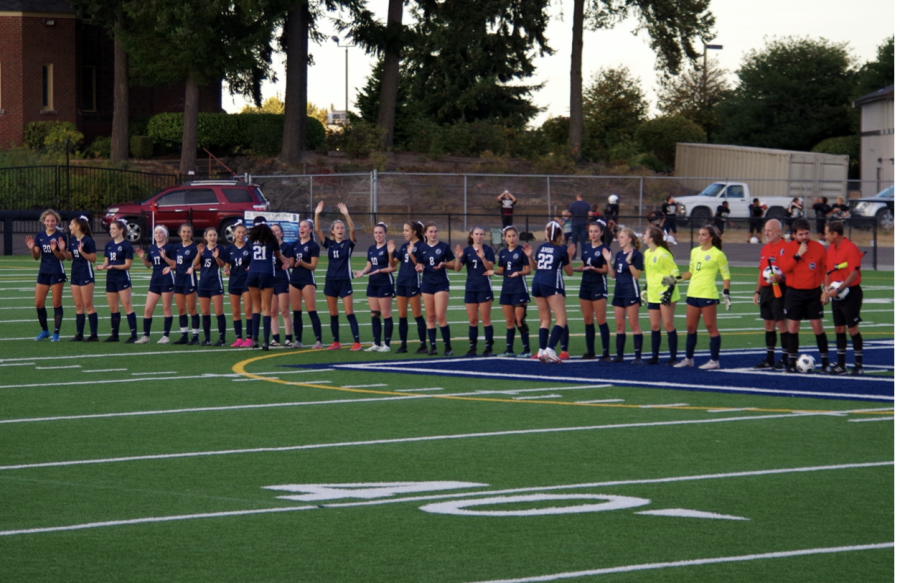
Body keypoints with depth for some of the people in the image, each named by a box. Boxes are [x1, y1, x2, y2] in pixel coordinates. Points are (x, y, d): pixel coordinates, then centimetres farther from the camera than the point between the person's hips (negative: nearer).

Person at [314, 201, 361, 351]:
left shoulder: (348, 244, -1)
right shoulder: (329, 244, 6)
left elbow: (352, 229, -19)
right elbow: (317, 230, -4)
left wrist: (346, 214, -31)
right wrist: (317, 214, -17)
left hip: (344, 282, -4)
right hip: (330, 281, 4)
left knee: (349, 313, -7)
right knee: (333, 314, 7)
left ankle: (357, 343, -8)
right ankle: (336, 342, 15)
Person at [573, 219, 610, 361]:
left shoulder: (604, 249, -8)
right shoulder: (586, 248, 12)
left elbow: (605, 270, -10)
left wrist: (593, 268, -26)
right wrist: (572, 268, 3)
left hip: (599, 287, -7)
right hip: (585, 285, 7)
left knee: (601, 321, -8)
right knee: (587, 320, 7)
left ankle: (606, 353, -6)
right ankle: (590, 352, 13)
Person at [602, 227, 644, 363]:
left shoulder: (636, 254, -9)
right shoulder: (619, 255, 13)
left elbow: (637, 275, -16)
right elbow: (613, 275, 14)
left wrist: (629, 262, -26)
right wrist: (609, 261, 3)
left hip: (631, 292, -8)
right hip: (619, 292, 8)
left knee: (634, 325, -6)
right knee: (619, 325, 9)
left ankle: (638, 356, -5)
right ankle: (619, 355, 14)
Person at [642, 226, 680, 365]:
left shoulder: (663, 254, -14)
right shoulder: (647, 253, 12)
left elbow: (675, 273, -13)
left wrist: (669, 290, -19)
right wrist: (646, 289, 20)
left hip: (665, 295, -8)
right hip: (653, 295, 8)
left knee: (668, 325, -3)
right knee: (654, 326, 7)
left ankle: (673, 357, 3)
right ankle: (655, 357, 14)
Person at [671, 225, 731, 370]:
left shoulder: (717, 254, -6)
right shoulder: (694, 251, 12)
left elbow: (726, 276, -4)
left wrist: (727, 294, -12)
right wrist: (675, 279, 15)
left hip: (708, 295, -7)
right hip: (693, 293, 7)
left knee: (711, 326, -3)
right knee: (690, 327, 10)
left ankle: (714, 360, 2)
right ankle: (688, 358, 20)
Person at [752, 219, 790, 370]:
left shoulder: (785, 247, -10)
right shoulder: (765, 249, 16)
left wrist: (780, 277, -31)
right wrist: (757, 291, 19)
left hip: (778, 290, -8)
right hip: (765, 290, 8)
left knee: (781, 323, -6)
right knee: (768, 324, 10)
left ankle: (785, 359, 0)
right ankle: (769, 359, 16)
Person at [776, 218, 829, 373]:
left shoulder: (818, 247, -2)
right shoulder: (788, 248, -1)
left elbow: (826, 270, 3)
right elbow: (783, 268, -14)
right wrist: (798, 255, -21)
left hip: (814, 293, -1)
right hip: (794, 293, 1)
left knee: (817, 326, -1)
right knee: (793, 327, 2)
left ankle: (825, 361, 8)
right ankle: (792, 362, 10)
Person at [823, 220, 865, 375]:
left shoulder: (851, 249, -16)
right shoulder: (831, 248, 10)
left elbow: (854, 274, -21)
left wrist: (838, 290, -25)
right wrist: (827, 287, -1)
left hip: (851, 293, -8)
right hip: (836, 294, 8)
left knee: (852, 328, -5)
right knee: (839, 329, 9)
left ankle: (858, 365, 1)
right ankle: (841, 364, 15)